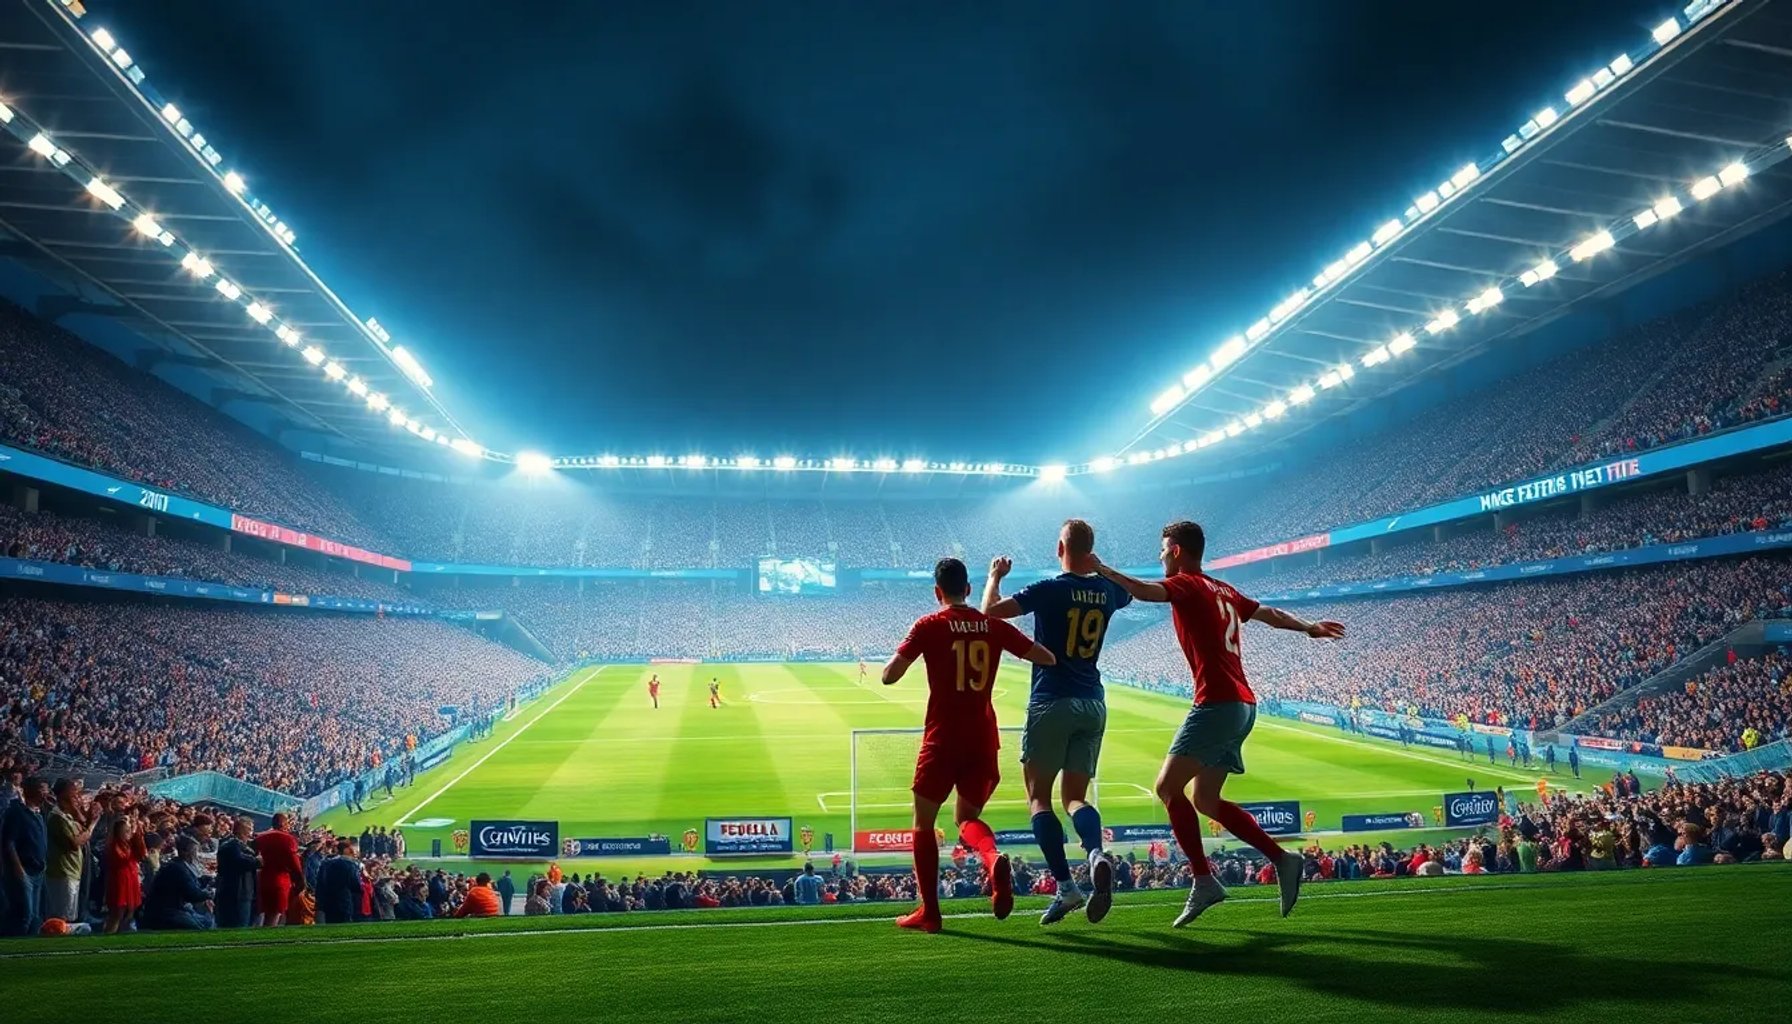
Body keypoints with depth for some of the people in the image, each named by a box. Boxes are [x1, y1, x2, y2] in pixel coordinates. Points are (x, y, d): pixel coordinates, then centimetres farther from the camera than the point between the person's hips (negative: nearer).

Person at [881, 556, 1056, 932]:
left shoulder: (929, 626, -6)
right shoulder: (993, 625, 5)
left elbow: (889, 676, -11)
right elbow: (1047, 658, 7)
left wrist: (906, 652, 9)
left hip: (942, 739, -4)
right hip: (983, 739, 4)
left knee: (924, 823, 12)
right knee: (968, 818, 18)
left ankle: (929, 912, 9)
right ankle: (995, 859, -15)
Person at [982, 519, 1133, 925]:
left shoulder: (1050, 590, -11)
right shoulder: (1106, 591, 6)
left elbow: (989, 610, -13)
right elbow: (1130, 591, 31)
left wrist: (995, 576, 4)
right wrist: (1097, 566, 34)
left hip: (1051, 704, -5)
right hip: (1093, 705, 5)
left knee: (1039, 797, 5)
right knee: (1075, 797, 9)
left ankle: (1065, 885, -9)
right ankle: (1096, 854, -22)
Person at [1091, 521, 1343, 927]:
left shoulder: (1187, 585, -5)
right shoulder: (1224, 591, 20)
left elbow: (1145, 591, -25)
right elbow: (1269, 613, 33)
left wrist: (1101, 569, -23)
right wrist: (1309, 628, 46)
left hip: (1218, 702, -9)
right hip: (1243, 703, 9)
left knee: (1168, 787, -9)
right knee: (1205, 800, 13)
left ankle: (1203, 880, -13)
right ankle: (1281, 858, 9)